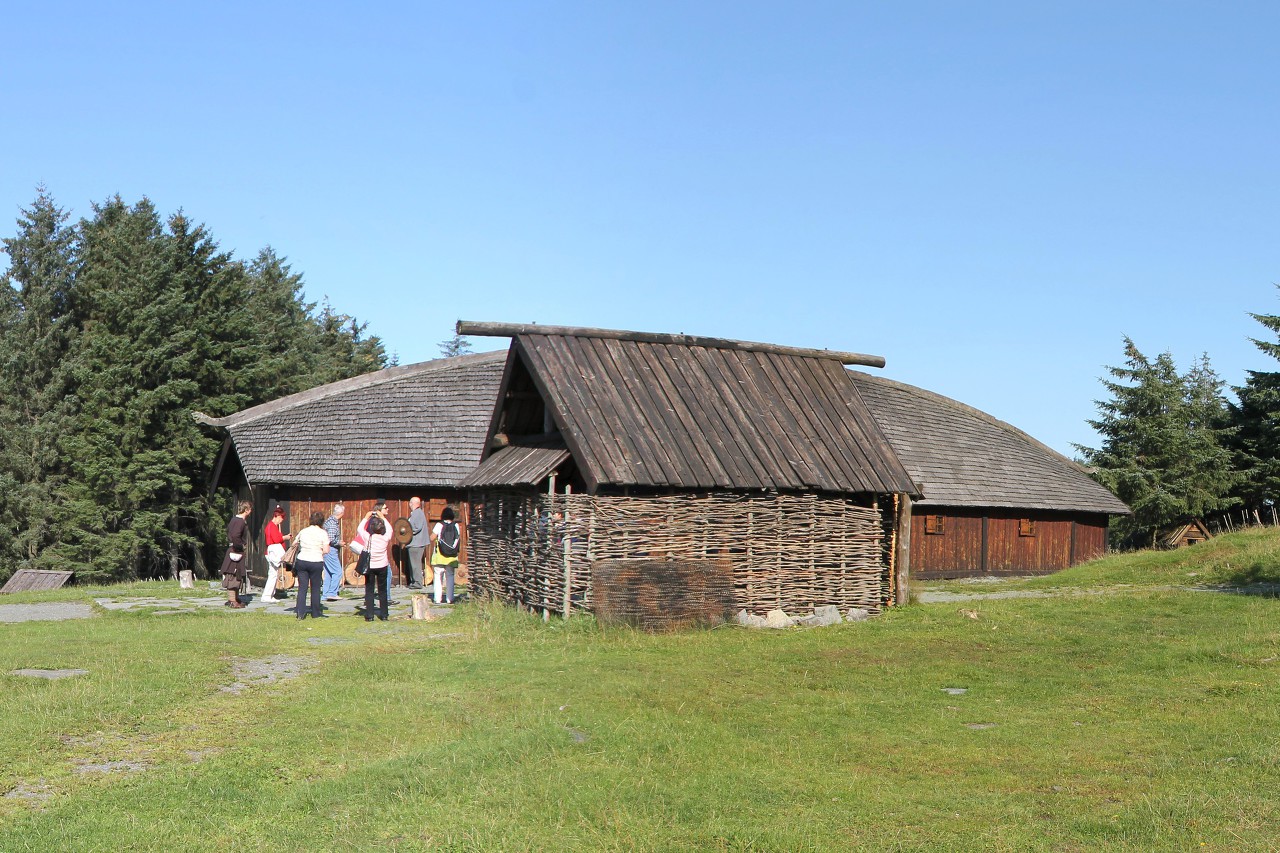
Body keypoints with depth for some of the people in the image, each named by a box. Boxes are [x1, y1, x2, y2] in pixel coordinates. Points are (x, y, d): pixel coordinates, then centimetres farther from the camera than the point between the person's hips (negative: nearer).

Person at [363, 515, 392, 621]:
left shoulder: (368, 537, -17)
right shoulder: (386, 537, -13)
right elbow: (389, 528, 9)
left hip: (369, 567, -1)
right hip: (382, 566, 1)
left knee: (369, 591, 7)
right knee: (382, 591, 12)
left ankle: (369, 615, 4)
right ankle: (384, 615, 14)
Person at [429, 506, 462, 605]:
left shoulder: (439, 525, -8)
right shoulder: (456, 526, -1)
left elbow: (432, 538, -7)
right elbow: (459, 539, 6)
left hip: (439, 556, -2)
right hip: (452, 557, 2)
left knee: (438, 577, 4)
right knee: (450, 577, 10)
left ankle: (438, 599, 0)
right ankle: (449, 599, 7)